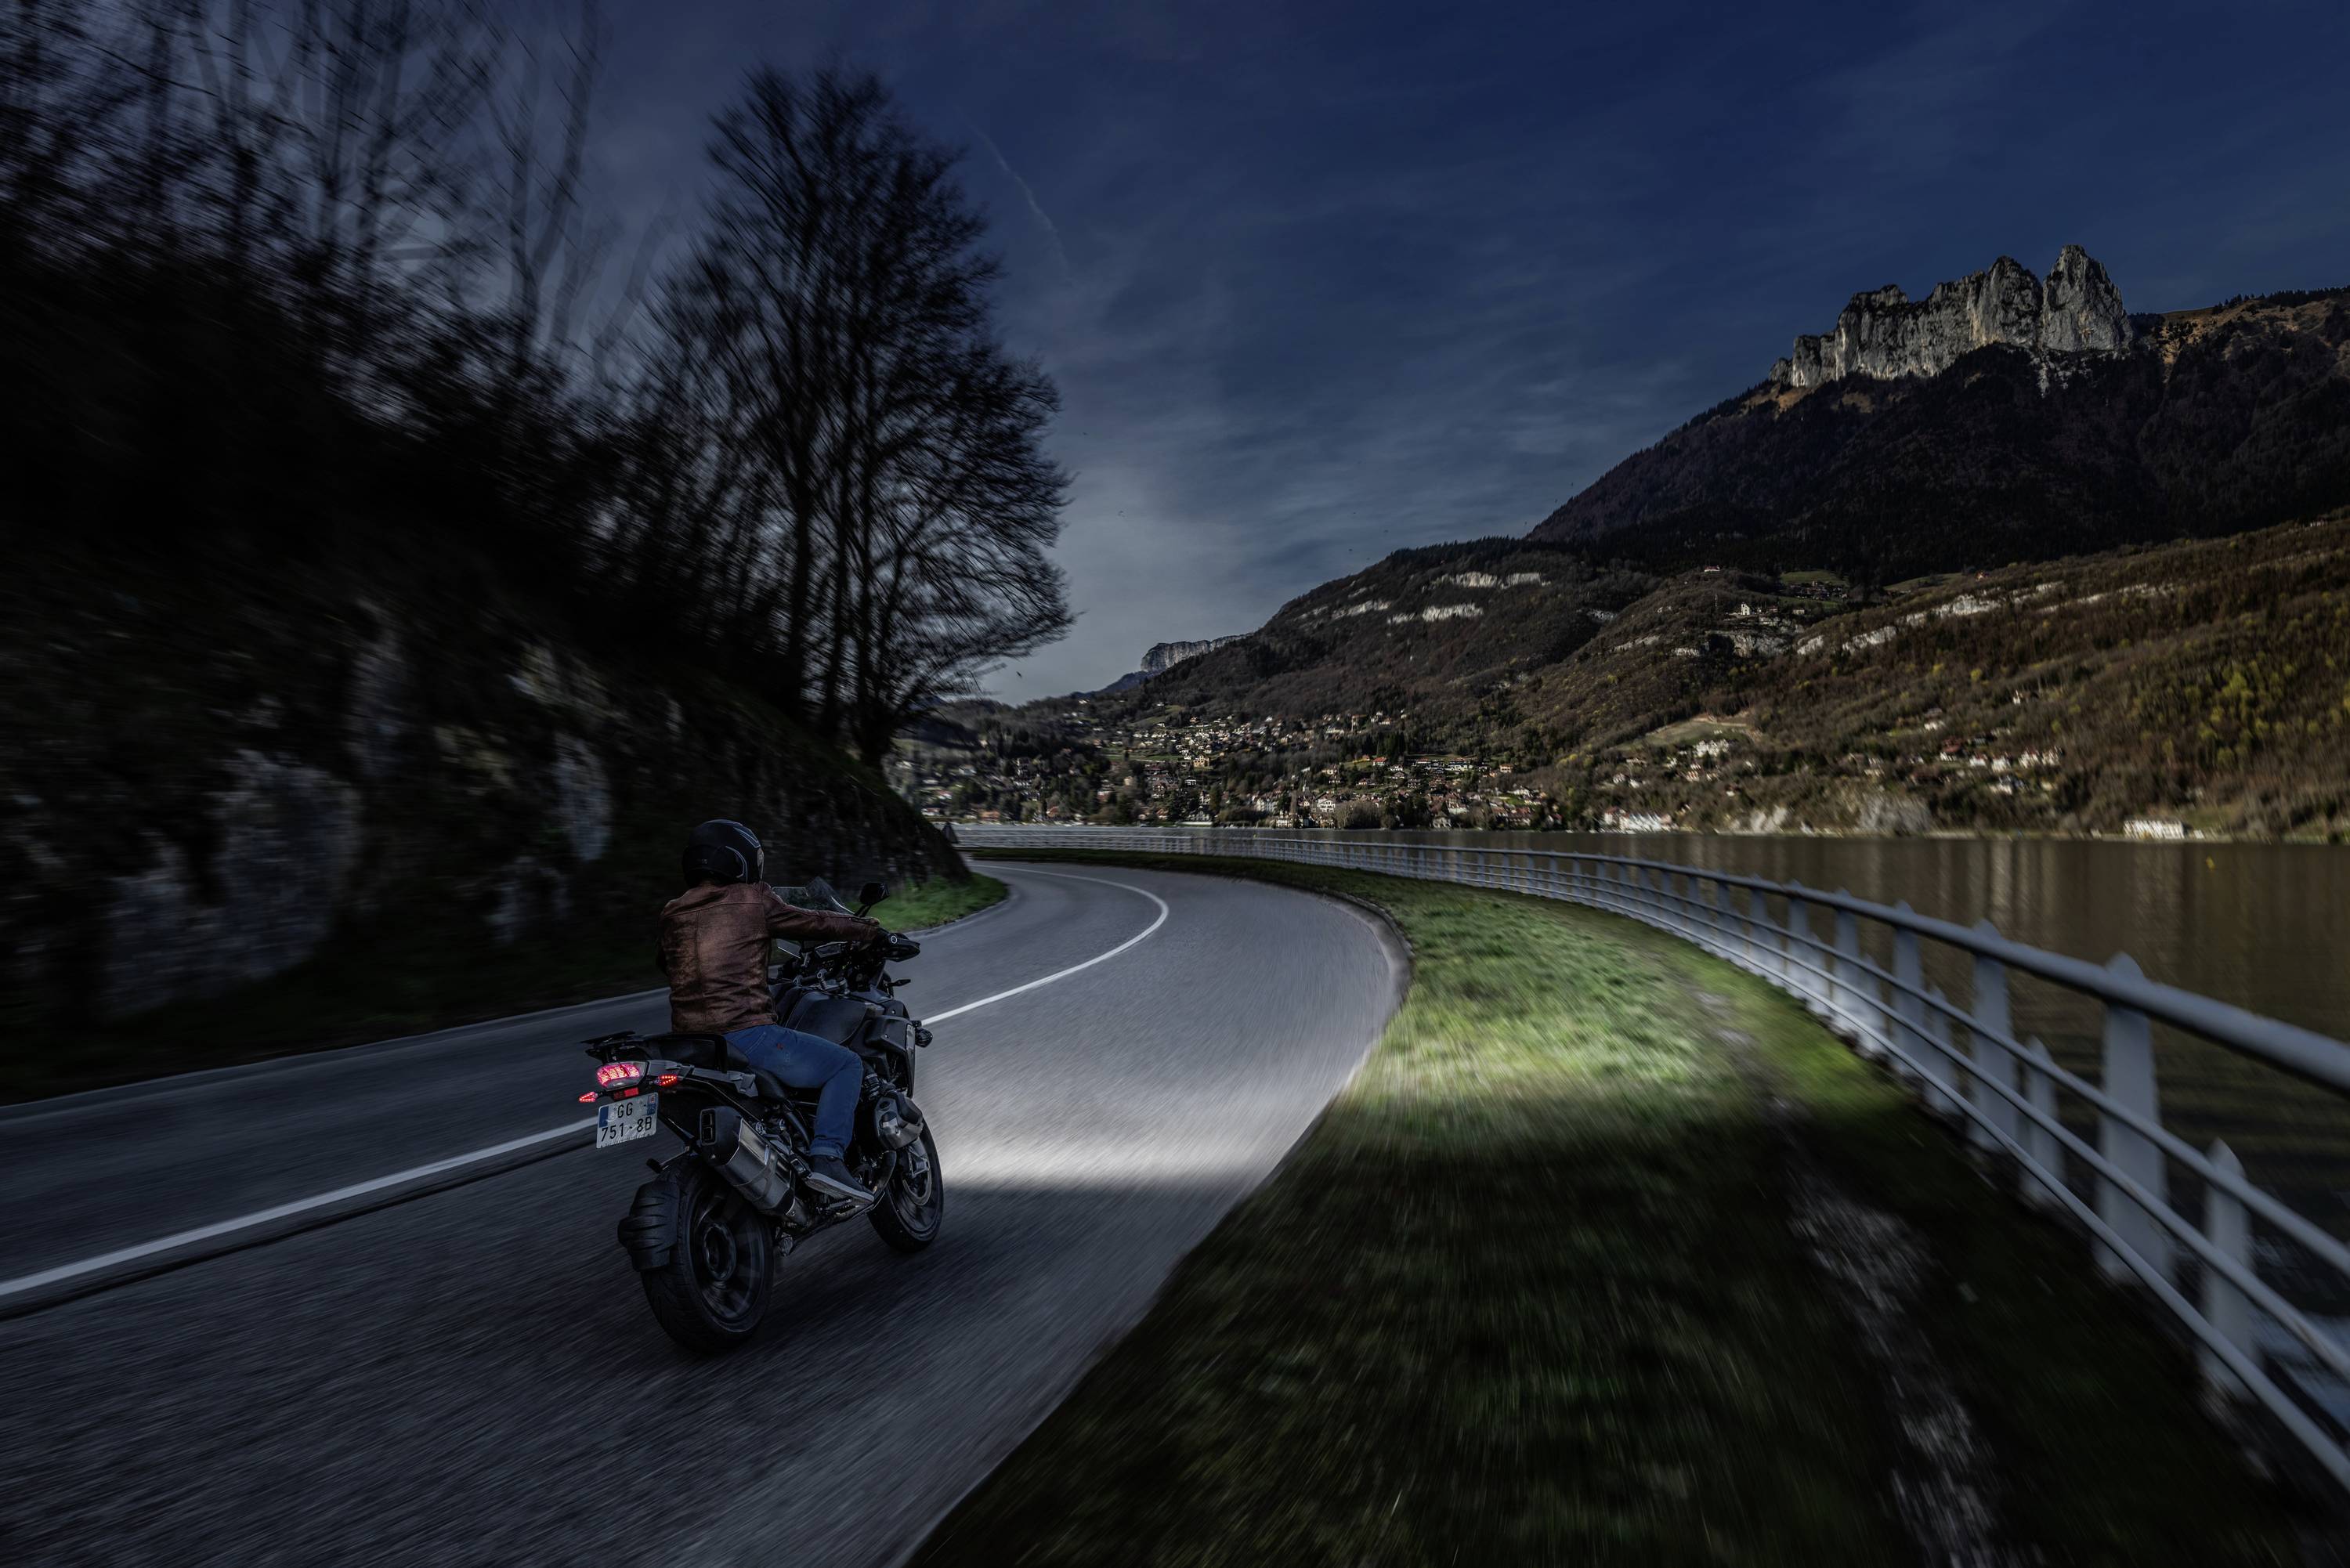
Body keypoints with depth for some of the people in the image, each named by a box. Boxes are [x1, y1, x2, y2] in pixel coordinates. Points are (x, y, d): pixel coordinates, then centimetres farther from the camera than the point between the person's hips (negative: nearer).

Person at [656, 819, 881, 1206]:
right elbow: (814, 923, 6)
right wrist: (871, 929, 22)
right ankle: (826, 1157, -12)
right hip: (746, 1035, -7)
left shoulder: (672, 914, 15)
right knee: (847, 1065, 3)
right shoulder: (752, 900, -3)